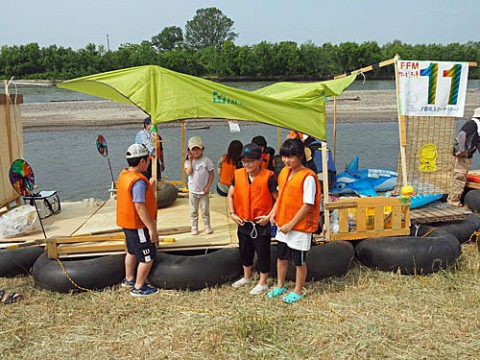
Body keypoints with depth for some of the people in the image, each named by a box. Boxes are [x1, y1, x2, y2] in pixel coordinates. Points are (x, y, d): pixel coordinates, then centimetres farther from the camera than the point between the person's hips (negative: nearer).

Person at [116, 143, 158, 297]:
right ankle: (138, 288, 14)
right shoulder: (138, 181, -27)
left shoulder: (123, 175, 2)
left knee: (132, 252, 26)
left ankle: (129, 279, 42)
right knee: (148, 257, 4)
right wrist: (152, 228, -24)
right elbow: (139, 207, -29)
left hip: (127, 223, 10)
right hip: (138, 226, -10)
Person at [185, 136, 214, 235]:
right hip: (193, 191, 2)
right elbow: (188, 172, -20)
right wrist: (191, 161, -19)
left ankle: (207, 226, 23)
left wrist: (208, 186, -10)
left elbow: (211, 174, -5)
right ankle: (194, 227, 21)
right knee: (193, 211, 10)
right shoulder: (188, 161, -3)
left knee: (205, 210, 9)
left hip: (203, 191, -1)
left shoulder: (206, 160, -7)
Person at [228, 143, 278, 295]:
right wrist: (232, 213, 1)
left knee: (262, 253, 7)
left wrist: (269, 216, -15)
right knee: (245, 251, 21)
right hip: (243, 222, 5)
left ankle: (263, 283, 25)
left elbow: (278, 199, -11)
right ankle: (247, 277, 43)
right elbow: (230, 195, 9)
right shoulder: (238, 175, -2)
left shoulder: (268, 177, -16)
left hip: (262, 224, -5)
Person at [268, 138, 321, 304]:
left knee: (299, 261, 9)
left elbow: (307, 205, -20)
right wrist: (274, 212, 1)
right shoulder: (284, 172, 3)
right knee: (281, 256, 20)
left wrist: (291, 224, -18)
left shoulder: (308, 177, -20)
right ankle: (280, 286, 39)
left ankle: (298, 291, 27)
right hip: (282, 225, 7)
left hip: (300, 227, -7)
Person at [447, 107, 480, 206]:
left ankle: (453, 198, 22)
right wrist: (462, 151, -29)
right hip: (462, 156, -10)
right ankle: (453, 200, 2)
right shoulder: (472, 124, -14)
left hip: (467, 156, 10)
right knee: (459, 178, -5)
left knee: (461, 178, 14)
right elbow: (462, 134, -31)